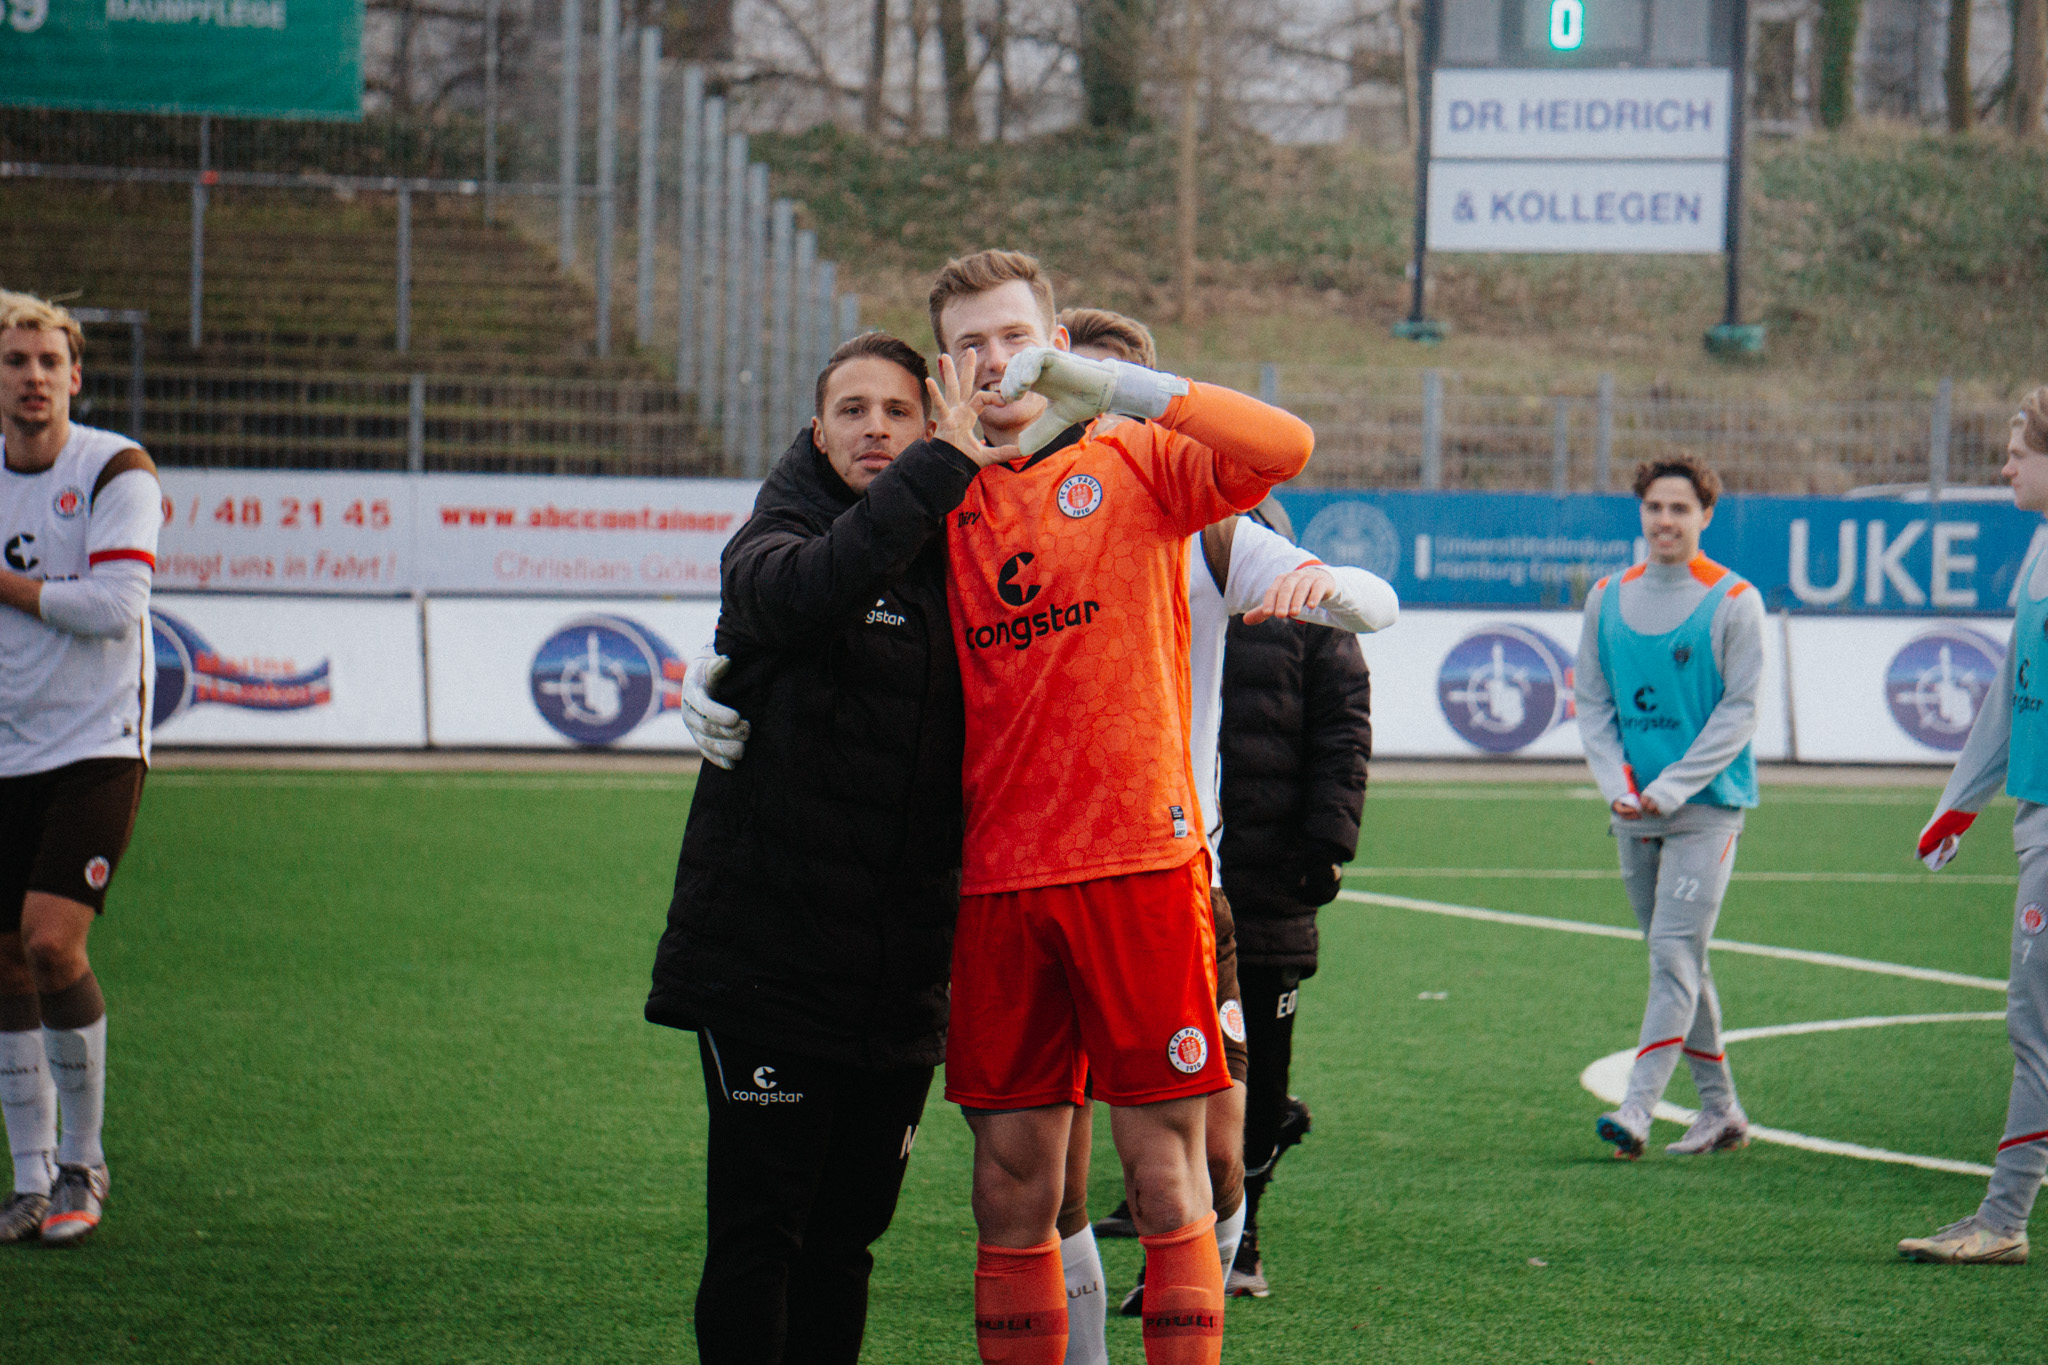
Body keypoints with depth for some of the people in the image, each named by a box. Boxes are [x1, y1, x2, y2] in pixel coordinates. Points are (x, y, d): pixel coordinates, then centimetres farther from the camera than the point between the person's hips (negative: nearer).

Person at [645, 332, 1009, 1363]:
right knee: (756, 1237, -5)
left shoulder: (953, 561, 12)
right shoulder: (772, 541, -2)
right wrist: (942, 468, -27)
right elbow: (807, 588, -29)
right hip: (765, 964, -5)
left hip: (899, 980, 5)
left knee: (846, 1237, 10)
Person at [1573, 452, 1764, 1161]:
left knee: (1675, 951, -14)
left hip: (1707, 807, -5)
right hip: (1635, 811, 5)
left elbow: (1738, 712, -8)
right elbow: (1592, 703, 10)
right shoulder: (1608, 598, 9)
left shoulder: (1733, 602, -4)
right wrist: (1618, 786, -6)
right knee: (1676, 961, 10)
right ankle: (1719, 1109, 20)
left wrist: (1671, 788, -15)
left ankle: (1636, 1109, -20)